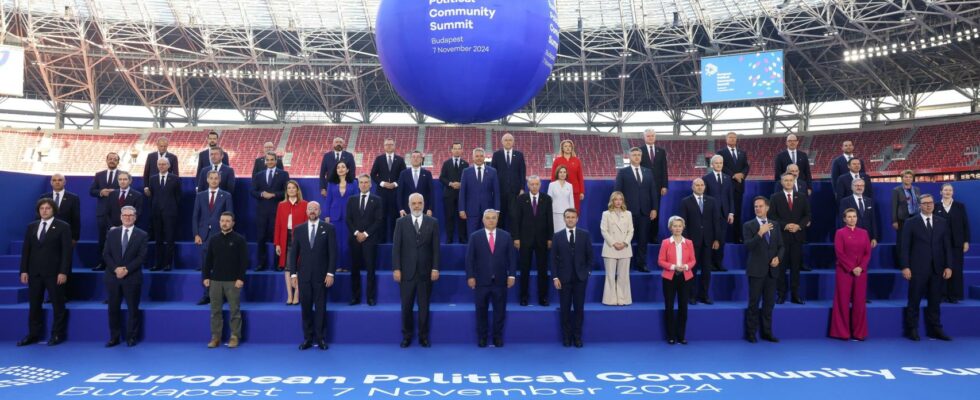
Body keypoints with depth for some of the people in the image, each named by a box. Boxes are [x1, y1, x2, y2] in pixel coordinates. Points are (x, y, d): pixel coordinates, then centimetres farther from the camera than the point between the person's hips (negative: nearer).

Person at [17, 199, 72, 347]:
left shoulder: (63, 227, -3)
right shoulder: (31, 226, 12)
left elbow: (67, 251, -8)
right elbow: (25, 250, 10)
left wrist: (63, 272, -14)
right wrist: (24, 270, 2)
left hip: (54, 273, -4)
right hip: (34, 272, 5)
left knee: (58, 305, 3)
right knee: (34, 305, 9)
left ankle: (57, 335, 11)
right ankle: (33, 334, 18)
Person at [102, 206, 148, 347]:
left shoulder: (142, 235, 1)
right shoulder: (112, 233, 9)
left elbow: (141, 257, -6)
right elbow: (106, 254, 3)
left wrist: (127, 269, -17)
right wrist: (115, 268, -13)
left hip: (132, 278, -2)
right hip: (113, 276, 3)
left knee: (133, 308, 3)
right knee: (113, 308, 7)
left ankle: (131, 337, 12)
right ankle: (114, 337, 16)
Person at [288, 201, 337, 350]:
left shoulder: (328, 228, 0)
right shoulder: (298, 229, 7)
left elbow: (333, 252, -3)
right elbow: (293, 253, 7)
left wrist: (330, 273, -8)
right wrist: (293, 273, 0)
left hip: (321, 275, -2)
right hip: (304, 275, 2)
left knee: (320, 307, 4)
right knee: (306, 307, 5)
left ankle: (320, 338, 12)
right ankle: (307, 338, 13)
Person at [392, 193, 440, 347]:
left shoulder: (433, 222, 3)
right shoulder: (401, 222, 2)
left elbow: (436, 248, 1)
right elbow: (396, 247, -1)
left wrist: (435, 268, -5)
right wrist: (396, 268, -7)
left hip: (425, 272, 0)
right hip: (407, 271, 0)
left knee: (424, 306, 8)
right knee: (406, 306, 5)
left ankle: (423, 336, 19)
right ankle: (407, 336, 19)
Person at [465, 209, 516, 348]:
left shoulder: (505, 236, 5)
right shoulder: (475, 237, 2)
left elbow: (511, 257, 4)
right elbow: (469, 258, -1)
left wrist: (511, 275, -4)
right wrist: (470, 276, -8)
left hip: (500, 281, 1)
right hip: (481, 281, -1)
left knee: (500, 310, 7)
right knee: (481, 311, 7)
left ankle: (498, 337, 19)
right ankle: (482, 337, 19)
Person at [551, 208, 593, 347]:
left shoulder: (585, 234, 3)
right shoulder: (557, 236, 1)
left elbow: (589, 255, 7)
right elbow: (554, 258, -1)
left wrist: (588, 271, 1)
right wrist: (555, 277, -6)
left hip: (580, 277, 1)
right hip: (564, 278, 0)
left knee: (579, 308, 5)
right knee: (565, 309, 5)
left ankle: (577, 336, 15)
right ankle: (566, 337, 15)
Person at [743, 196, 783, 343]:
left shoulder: (775, 225, 10)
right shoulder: (748, 225, -3)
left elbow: (780, 246, 13)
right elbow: (747, 246, -15)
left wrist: (778, 258, -6)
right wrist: (760, 233, -24)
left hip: (772, 269, 4)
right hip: (756, 270, -4)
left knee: (769, 303, 8)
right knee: (754, 303, 0)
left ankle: (767, 332, 18)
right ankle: (751, 333, 8)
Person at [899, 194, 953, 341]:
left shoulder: (942, 222, 9)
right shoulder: (911, 223, 0)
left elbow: (947, 246, 8)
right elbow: (905, 247, -3)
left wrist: (949, 266, 0)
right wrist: (905, 266, -10)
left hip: (937, 269, 3)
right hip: (918, 269, -3)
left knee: (935, 301, 9)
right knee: (914, 301, 2)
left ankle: (934, 329, 17)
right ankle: (912, 329, 10)